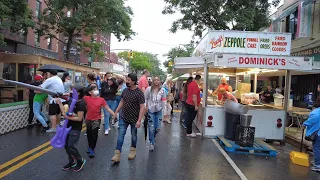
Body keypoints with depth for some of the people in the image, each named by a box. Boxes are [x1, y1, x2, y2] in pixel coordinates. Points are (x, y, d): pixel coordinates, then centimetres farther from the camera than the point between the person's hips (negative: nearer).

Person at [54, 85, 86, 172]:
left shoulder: (81, 104, -18)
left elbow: (79, 118, -21)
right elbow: (64, 111, 8)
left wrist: (68, 117, -21)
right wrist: (59, 103, 1)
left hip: (76, 129, -8)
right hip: (68, 127, 8)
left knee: (71, 146, -7)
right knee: (66, 145, 13)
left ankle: (80, 161, 14)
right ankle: (72, 161, 30)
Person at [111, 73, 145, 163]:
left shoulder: (139, 93, -18)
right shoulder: (125, 90, 0)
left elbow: (142, 107, -19)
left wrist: (139, 120, -23)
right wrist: (116, 112, 11)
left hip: (134, 119, -4)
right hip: (123, 117, 4)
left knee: (133, 135, 15)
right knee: (121, 135, 1)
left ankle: (133, 150, 36)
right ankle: (117, 154, 6)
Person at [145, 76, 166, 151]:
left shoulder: (162, 90, -2)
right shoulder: (149, 89, -7)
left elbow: (164, 101, 3)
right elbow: (145, 99, 0)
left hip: (159, 111, 2)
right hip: (150, 110, -2)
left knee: (157, 128, 4)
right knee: (151, 128, -5)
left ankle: (152, 137, 37)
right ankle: (151, 143, 14)